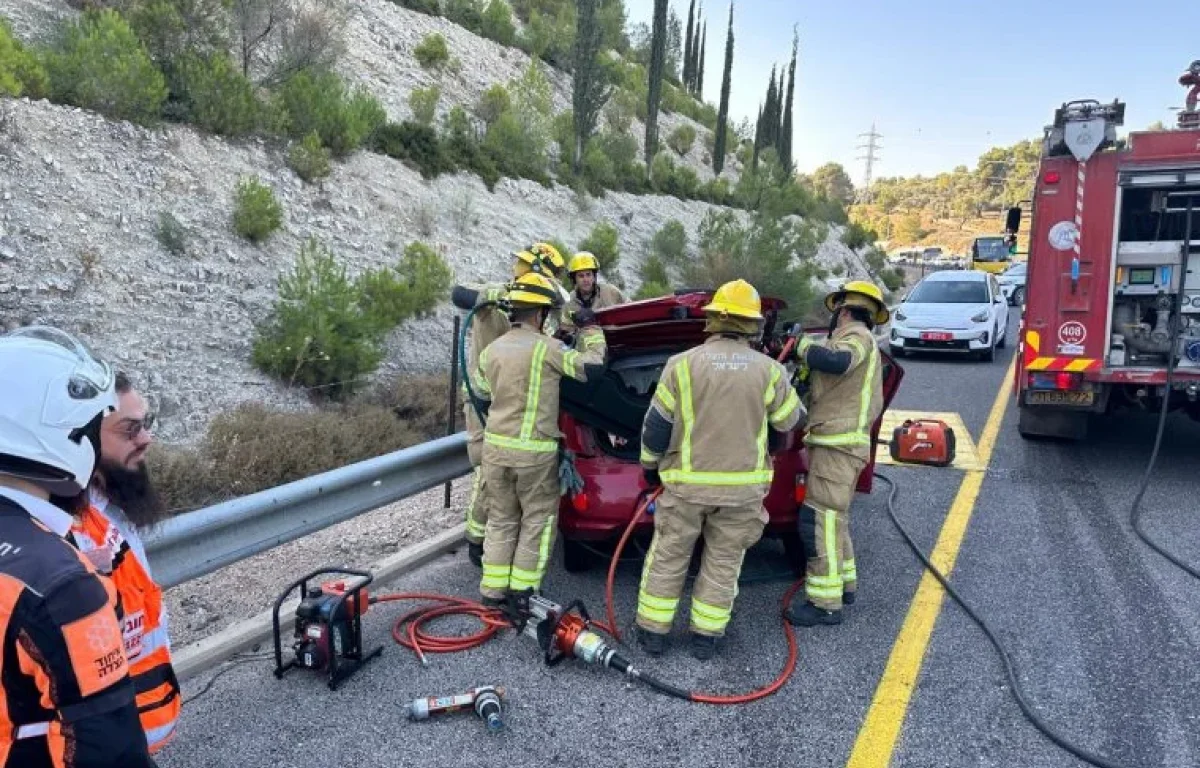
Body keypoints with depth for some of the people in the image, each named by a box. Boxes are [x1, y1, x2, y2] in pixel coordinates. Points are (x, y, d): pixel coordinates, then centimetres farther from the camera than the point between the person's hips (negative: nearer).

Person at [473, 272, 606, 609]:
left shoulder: (492, 349, 6)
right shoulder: (545, 348, -13)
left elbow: (480, 395, 17)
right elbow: (591, 367, -10)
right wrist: (592, 334, 7)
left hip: (495, 446, 6)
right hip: (534, 451, -5)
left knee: (501, 518, 17)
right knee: (538, 519, 10)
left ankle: (493, 590, 21)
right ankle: (522, 590, 12)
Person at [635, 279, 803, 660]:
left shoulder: (683, 364, -8)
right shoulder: (769, 370, -4)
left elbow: (656, 425, -3)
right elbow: (786, 424, 9)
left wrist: (650, 464, 13)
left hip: (687, 481, -1)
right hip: (744, 485, 1)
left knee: (668, 556, 13)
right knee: (723, 562, 14)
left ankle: (653, 631, 22)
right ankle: (705, 637, 21)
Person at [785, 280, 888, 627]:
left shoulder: (857, 336, -10)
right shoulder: (861, 342, 25)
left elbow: (836, 361, -33)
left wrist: (804, 346, -19)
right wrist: (807, 366, 18)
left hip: (838, 445, -11)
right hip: (839, 443, 11)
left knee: (819, 520, -12)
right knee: (832, 517, 21)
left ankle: (826, 603, -9)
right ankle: (844, 583, 32)